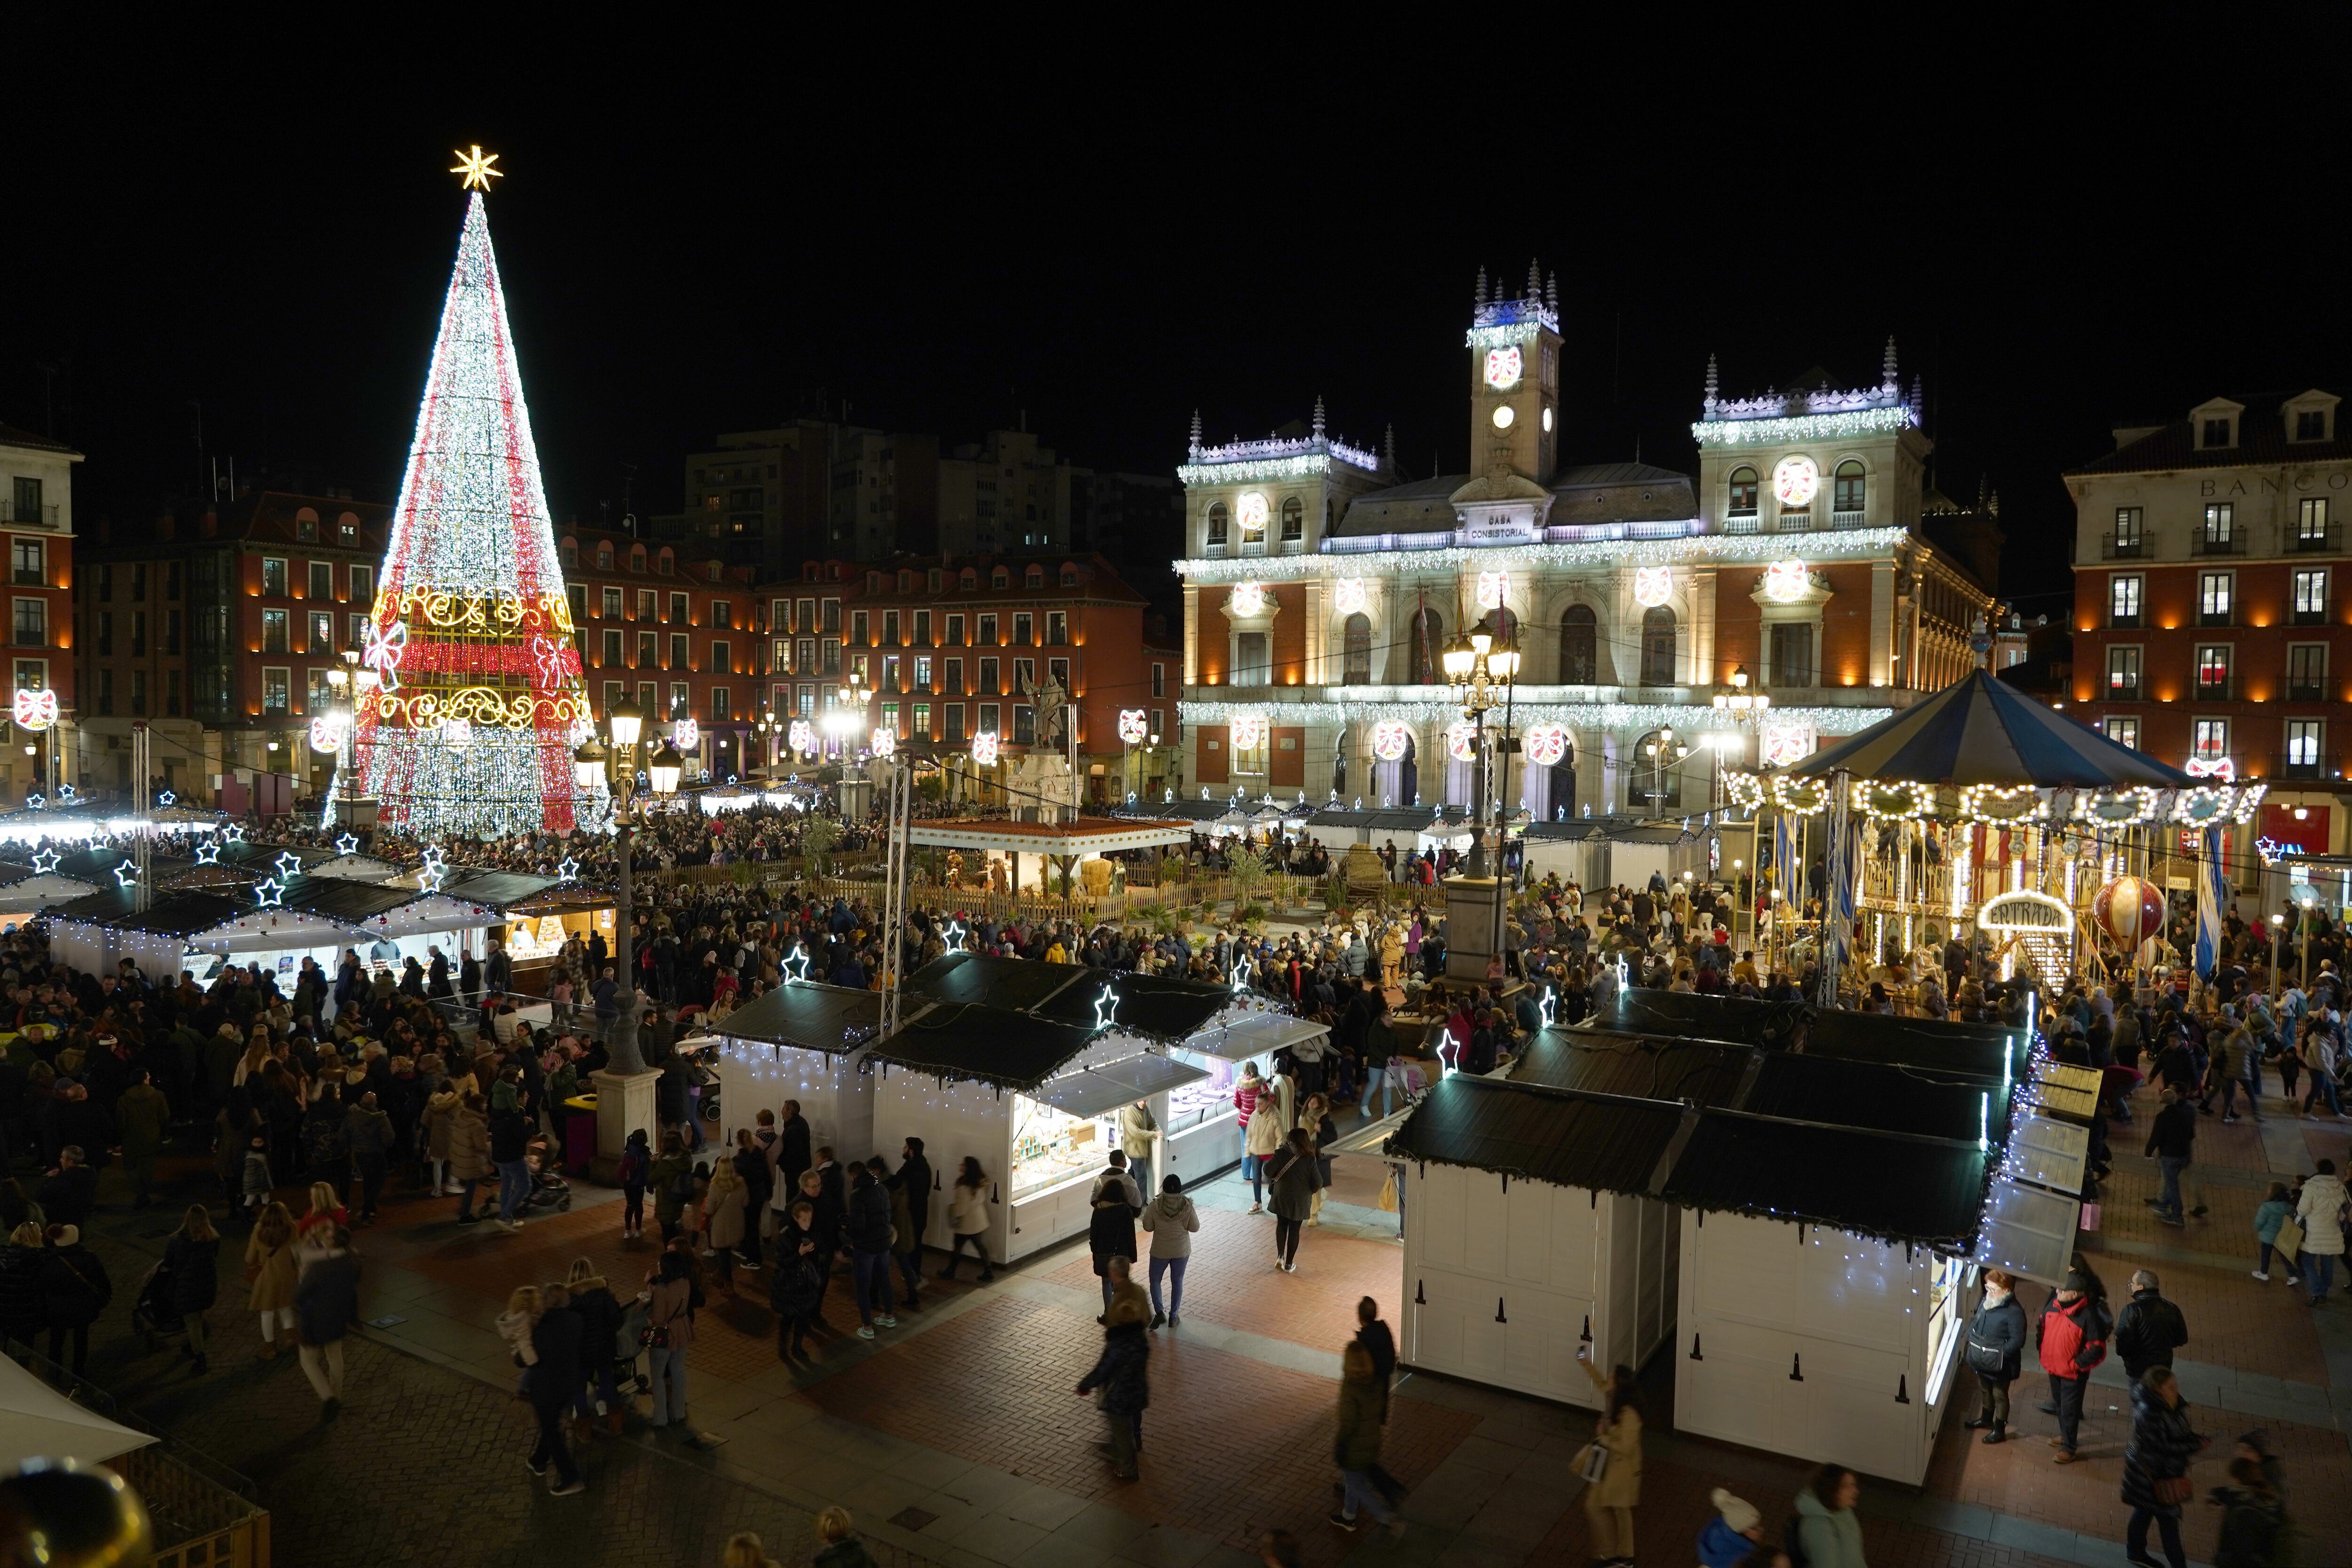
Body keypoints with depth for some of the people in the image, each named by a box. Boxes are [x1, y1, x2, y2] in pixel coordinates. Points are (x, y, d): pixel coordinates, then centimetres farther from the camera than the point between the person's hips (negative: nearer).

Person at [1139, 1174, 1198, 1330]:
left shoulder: (1155, 1205, -17)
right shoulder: (1187, 1205, -16)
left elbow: (1148, 1227, -8)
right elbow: (1195, 1228, -6)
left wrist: (1146, 1211, 8)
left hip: (1160, 1251, -1)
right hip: (1181, 1251, 1)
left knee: (1155, 1280, 18)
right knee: (1177, 1282, 17)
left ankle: (1159, 1313, 4)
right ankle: (1173, 1316, 23)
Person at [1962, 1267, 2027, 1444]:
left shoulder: (2014, 1312, -25)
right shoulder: (1986, 1301, -3)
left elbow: (2017, 1341, -23)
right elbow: (1975, 1321, 12)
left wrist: (1999, 1353, -24)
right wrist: (1971, 1336, -2)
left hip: (1999, 1365, -7)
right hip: (1981, 1361, 7)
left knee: (2000, 1396, 13)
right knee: (1986, 1391, 26)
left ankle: (2000, 1431, 29)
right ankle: (1986, 1420, 47)